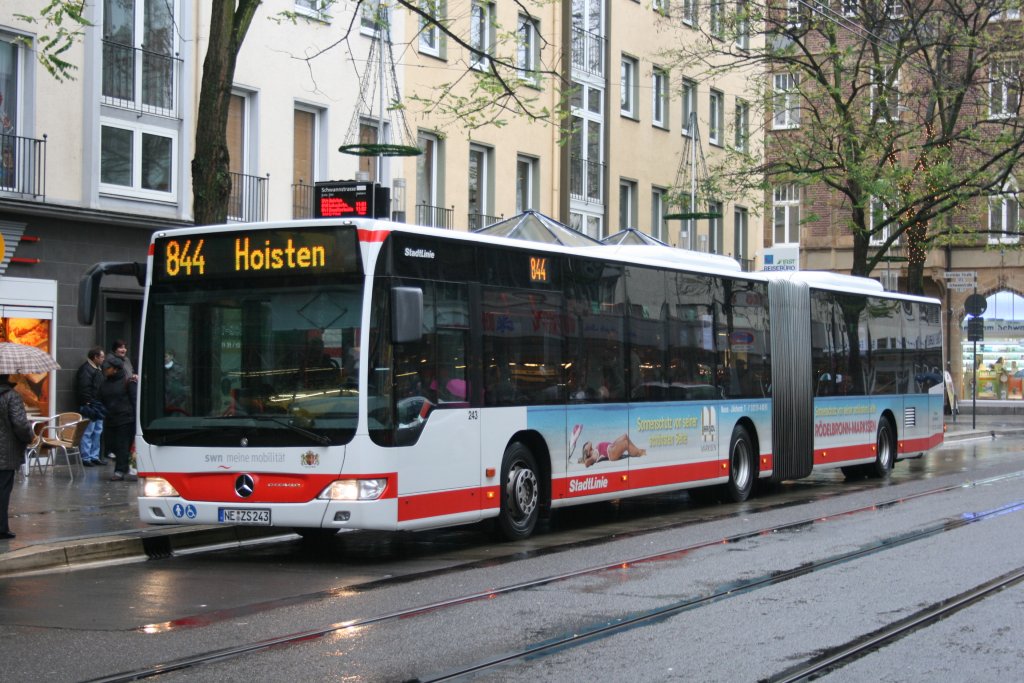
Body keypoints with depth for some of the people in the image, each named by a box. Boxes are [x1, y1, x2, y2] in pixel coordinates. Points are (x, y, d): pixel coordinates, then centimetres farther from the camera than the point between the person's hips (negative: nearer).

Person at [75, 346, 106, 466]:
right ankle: (86, 458, -3)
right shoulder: (85, 369, -13)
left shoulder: (96, 369, 19)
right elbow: (84, 388, -20)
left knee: (97, 432, 13)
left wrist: (101, 405, 17)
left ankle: (94, 456, 20)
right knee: (88, 432, -7)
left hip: (97, 405, 10)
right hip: (90, 406, -10)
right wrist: (88, 404, -21)